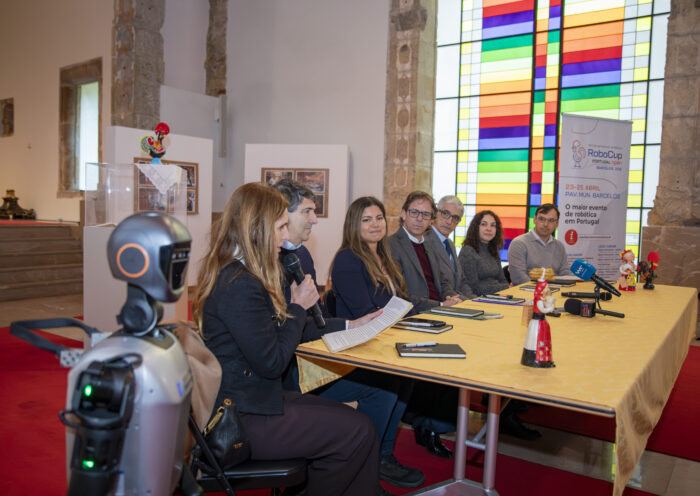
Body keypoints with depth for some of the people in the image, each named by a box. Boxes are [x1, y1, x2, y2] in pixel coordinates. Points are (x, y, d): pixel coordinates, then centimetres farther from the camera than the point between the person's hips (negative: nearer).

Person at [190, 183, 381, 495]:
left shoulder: (233, 273, 9)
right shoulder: (240, 285, -24)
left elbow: (275, 332, 16)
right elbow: (272, 362, -22)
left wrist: (347, 326, 13)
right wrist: (298, 306, -9)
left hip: (243, 401, 10)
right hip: (241, 421, -10)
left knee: (352, 419, 6)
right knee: (358, 432, -7)